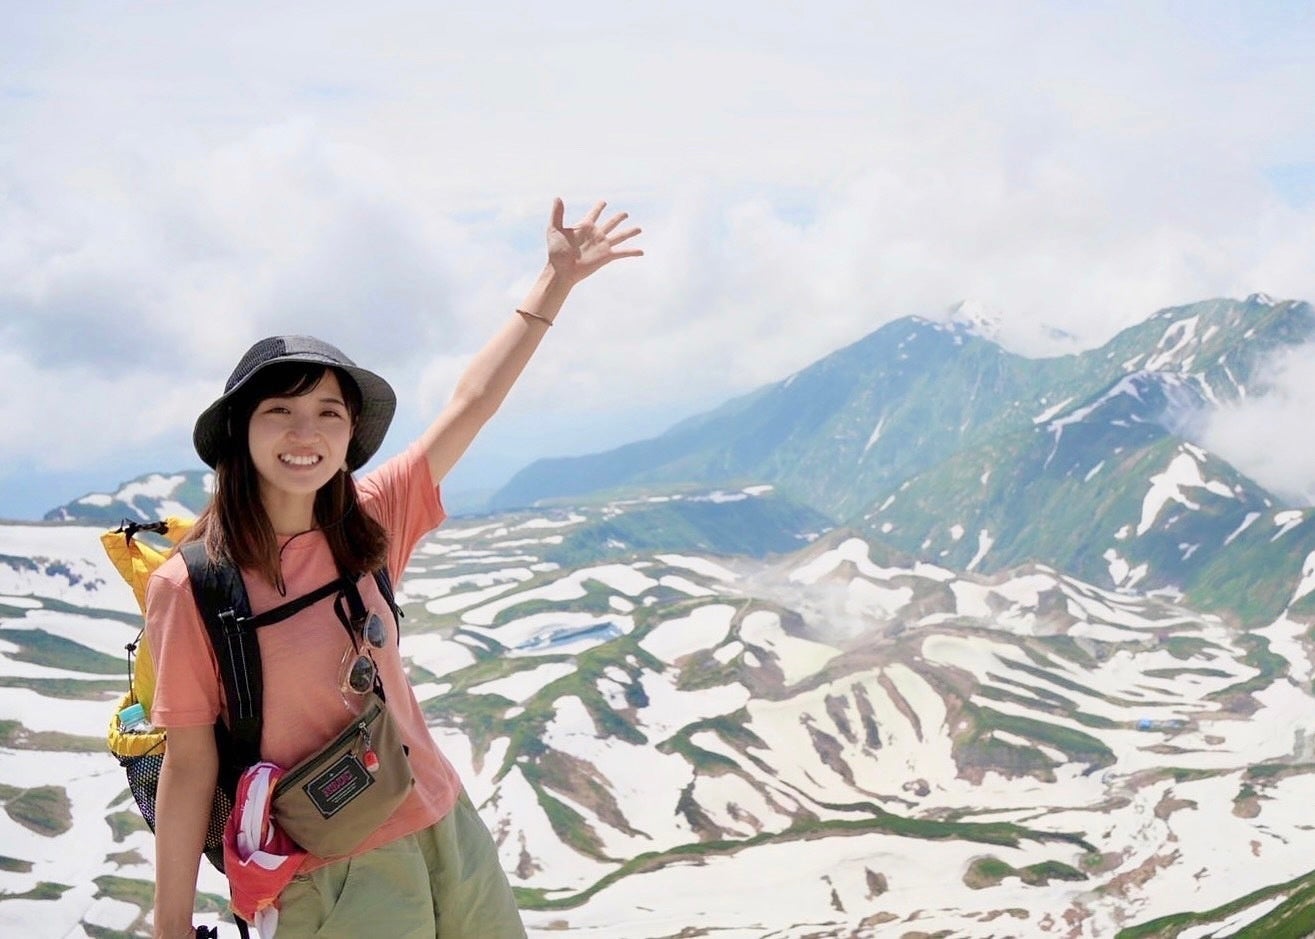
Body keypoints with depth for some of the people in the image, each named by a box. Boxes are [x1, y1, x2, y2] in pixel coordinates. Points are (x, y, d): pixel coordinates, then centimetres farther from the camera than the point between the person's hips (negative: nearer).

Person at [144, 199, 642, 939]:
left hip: (450, 832, 5)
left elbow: (471, 407, 4)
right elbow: (190, 764, -11)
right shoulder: (191, 587, -13)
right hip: (331, 879, -5)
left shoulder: (368, 525, 0)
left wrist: (557, 281, 5)